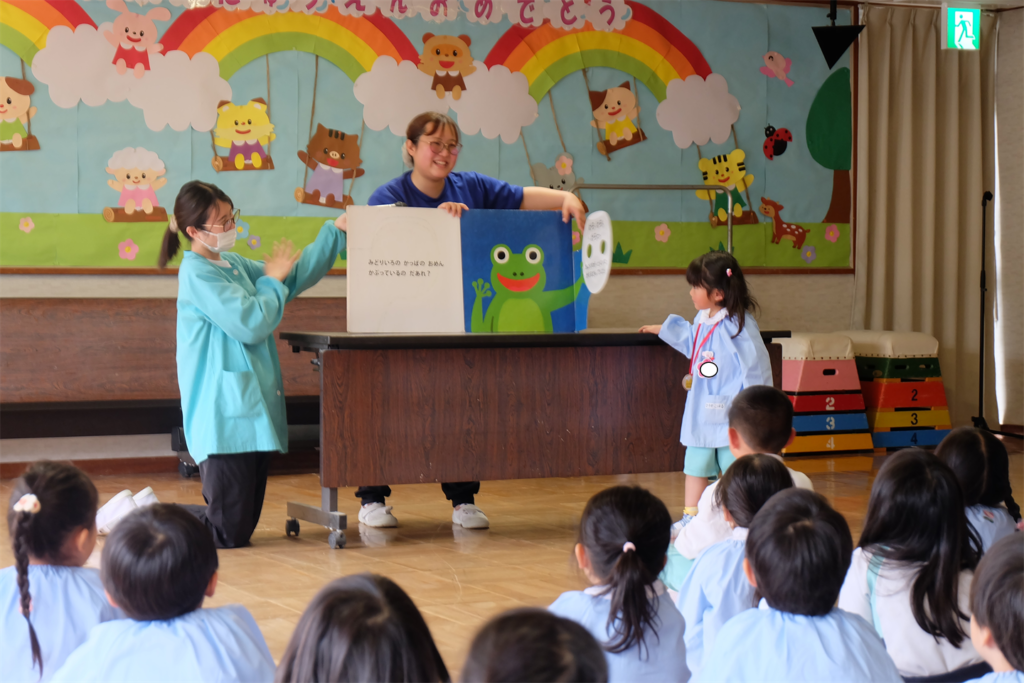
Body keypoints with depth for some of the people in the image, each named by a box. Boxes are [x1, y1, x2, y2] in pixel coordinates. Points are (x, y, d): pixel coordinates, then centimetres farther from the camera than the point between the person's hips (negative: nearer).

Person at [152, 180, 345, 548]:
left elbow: (295, 278, 26)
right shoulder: (198, 273, -13)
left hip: (253, 413, 10)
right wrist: (271, 280, -2)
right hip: (226, 417, -10)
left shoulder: (234, 264, 16)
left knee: (243, 525, 11)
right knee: (229, 533, -9)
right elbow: (251, 323, -19)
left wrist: (337, 231, 20)